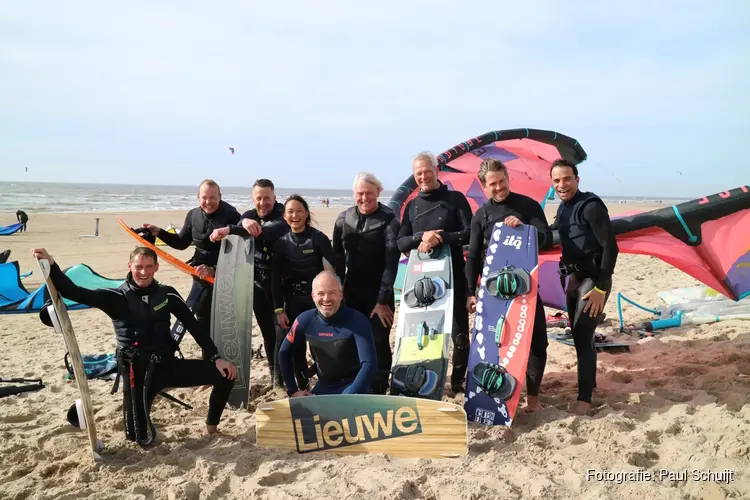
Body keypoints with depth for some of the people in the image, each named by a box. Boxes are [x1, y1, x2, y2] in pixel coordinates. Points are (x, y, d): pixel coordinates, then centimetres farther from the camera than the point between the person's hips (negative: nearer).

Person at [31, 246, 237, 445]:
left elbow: (193, 326, 2)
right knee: (141, 438, -2)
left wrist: (216, 358, -2)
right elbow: (73, 292, -17)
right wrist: (51, 264, -32)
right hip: (137, 371, -3)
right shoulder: (116, 297, -7)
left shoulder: (167, 294, 0)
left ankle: (211, 424, 19)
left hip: (167, 364, 3)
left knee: (225, 374, -6)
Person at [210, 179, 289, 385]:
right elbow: (240, 234, -15)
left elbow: (269, 232, -32)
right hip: (257, 282, 4)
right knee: (266, 328, 11)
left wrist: (230, 230, -42)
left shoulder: (283, 215, -10)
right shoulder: (249, 216, 6)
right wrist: (244, 224, -39)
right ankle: (274, 370, 26)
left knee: (282, 328, -7)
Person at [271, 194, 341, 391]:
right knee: (296, 347, 5)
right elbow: (275, 279, 2)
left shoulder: (318, 238, -8)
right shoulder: (281, 242, 1)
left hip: (317, 299, -3)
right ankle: (303, 387, 20)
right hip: (293, 302, 3)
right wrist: (279, 309, -1)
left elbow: (333, 270, -10)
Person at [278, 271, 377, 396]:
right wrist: (292, 390, 4)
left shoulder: (357, 321, -20)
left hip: (353, 386, -5)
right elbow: (284, 353, 7)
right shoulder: (306, 319, -8)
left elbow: (369, 364, -25)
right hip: (324, 386, 5)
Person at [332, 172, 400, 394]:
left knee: (379, 343, -2)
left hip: (379, 294, -4)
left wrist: (383, 300, -16)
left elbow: (391, 263, -13)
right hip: (352, 292, 4)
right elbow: (337, 257, 8)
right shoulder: (344, 218, 3)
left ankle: (379, 390, 11)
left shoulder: (389, 220, -10)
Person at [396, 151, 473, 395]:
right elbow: (401, 243, 4)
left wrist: (440, 238, -20)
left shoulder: (455, 199, 1)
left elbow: (470, 234, -7)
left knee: (458, 331, 2)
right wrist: (422, 237, -16)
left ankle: (457, 382, 14)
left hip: (452, 276, -3)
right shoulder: (412, 206, 11)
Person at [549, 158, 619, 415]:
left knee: (583, 336, -9)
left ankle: (584, 398, -2)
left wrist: (601, 288, -22)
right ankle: (590, 382, 36)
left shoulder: (590, 205, -18)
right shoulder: (563, 208, 8)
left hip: (593, 279, -9)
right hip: (574, 278, 9)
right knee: (578, 333, 18)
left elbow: (610, 247, -22)